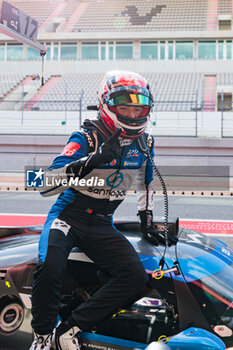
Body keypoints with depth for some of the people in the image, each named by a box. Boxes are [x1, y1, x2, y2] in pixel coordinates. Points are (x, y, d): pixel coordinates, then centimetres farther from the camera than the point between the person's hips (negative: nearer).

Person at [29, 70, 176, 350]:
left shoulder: (144, 143, 3)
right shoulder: (87, 138, -14)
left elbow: (145, 181, 24)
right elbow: (46, 184, -25)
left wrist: (146, 219, 20)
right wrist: (94, 160, -37)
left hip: (102, 225, 5)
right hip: (69, 214, -4)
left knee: (136, 277, -18)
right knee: (50, 267, -33)